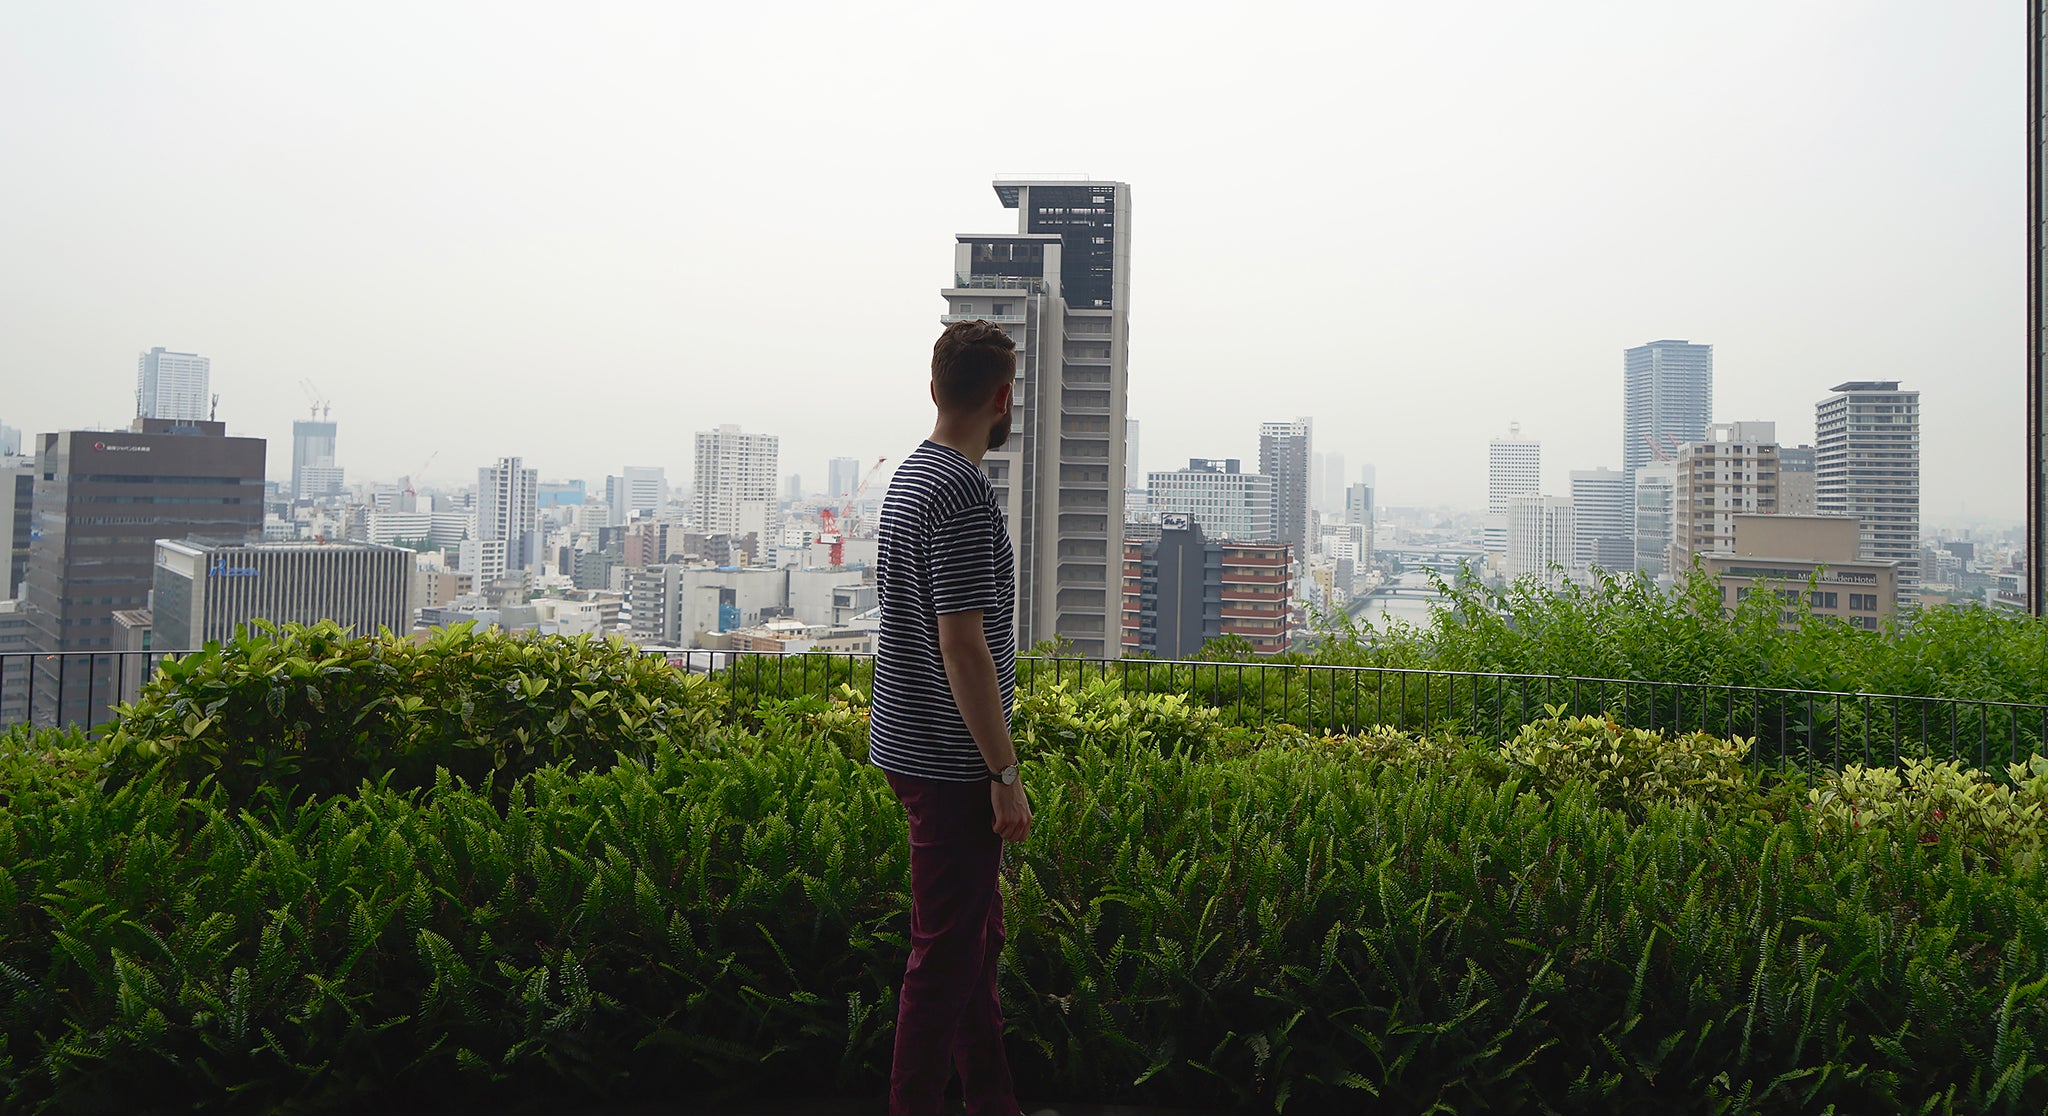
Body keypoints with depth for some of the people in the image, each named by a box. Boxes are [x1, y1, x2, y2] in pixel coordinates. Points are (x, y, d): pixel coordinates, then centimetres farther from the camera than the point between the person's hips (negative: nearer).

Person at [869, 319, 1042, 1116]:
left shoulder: (908, 475, 11)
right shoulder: (962, 492, -19)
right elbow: (962, 644, -23)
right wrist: (1006, 773, -18)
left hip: (911, 744, 10)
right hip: (951, 760, -10)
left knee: (977, 931, 18)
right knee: (949, 946, 1)